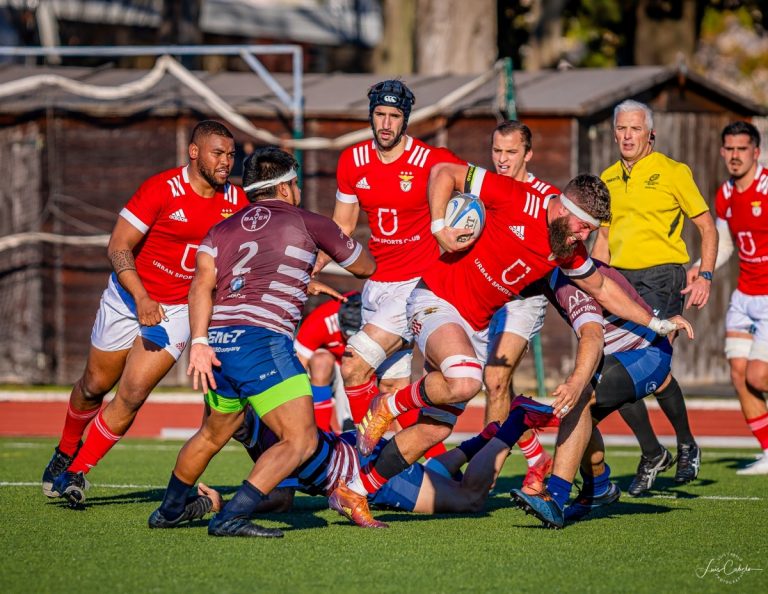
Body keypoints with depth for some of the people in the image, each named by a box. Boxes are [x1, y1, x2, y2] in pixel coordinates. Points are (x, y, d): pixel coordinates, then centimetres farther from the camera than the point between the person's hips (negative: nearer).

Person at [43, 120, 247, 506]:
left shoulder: (235, 202, -4)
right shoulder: (162, 189, -19)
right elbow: (118, 248, -17)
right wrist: (141, 297, -28)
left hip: (179, 311, 2)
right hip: (130, 297, -2)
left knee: (133, 394, -9)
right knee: (96, 385, 11)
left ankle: (77, 473, 4)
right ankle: (65, 453, 38)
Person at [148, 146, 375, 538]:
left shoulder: (223, 230, 20)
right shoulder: (307, 223, 12)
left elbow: (202, 285, 2)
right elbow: (365, 267, 27)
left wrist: (199, 342, -5)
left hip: (217, 345, 7)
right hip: (262, 341, -6)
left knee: (214, 434, 30)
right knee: (301, 440, -7)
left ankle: (170, 509, 45)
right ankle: (232, 517, -20)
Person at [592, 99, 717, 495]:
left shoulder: (673, 172, -1)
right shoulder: (608, 179, 14)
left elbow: (707, 226, 3)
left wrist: (705, 276, -7)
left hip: (661, 275, -5)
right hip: (620, 280, 5)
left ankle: (686, 445, 9)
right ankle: (651, 455, 11)